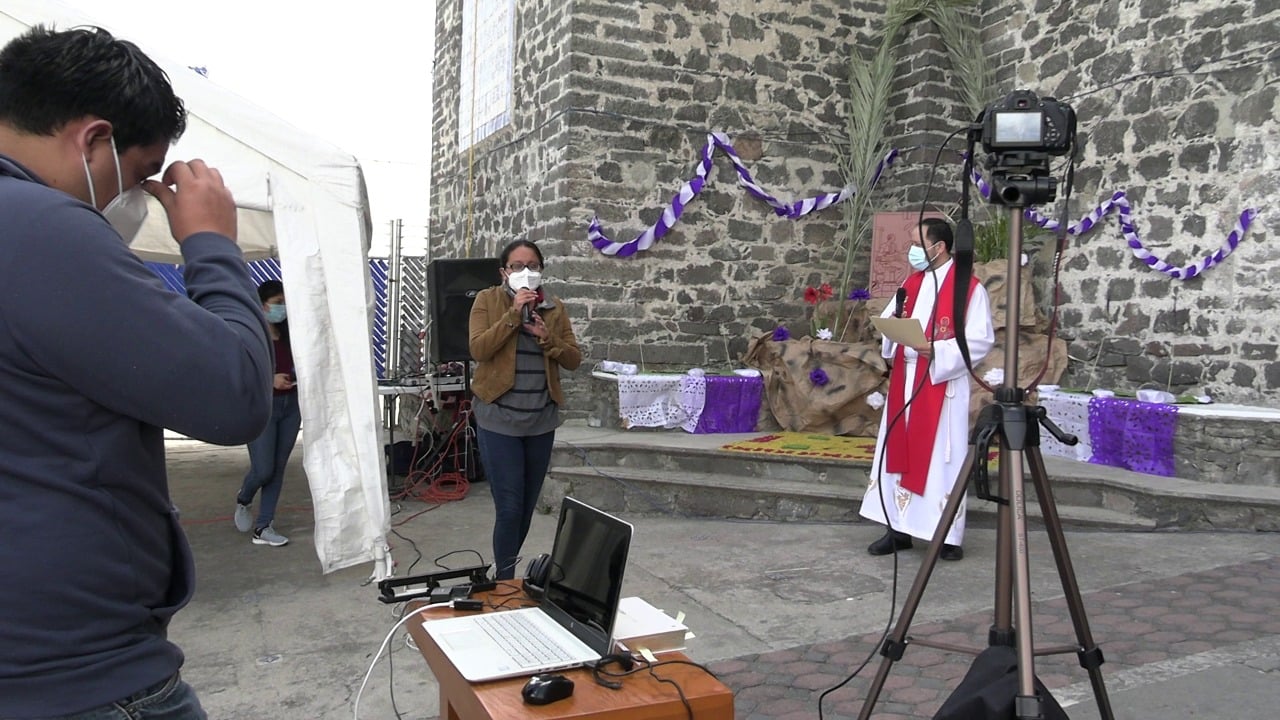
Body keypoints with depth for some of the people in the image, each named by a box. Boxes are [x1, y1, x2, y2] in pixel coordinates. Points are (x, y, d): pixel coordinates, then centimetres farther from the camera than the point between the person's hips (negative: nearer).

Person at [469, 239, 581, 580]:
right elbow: (478, 350, -13)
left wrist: (546, 336, -12)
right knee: (509, 506, -8)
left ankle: (506, 567, 32)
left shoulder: (555, 308, 8)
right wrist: (513, 314, -18)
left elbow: (574, 360, 4)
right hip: (498, 418, -4)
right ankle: (504, 580, 7)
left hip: (541, 419, 4)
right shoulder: (487, 300, -1)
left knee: (528, 504, 13)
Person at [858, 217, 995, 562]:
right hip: (904, 383, 7)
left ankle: (948, 536, 9)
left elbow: (981, 340, -13)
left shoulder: (969, 287, -9)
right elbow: (889, 318, 18)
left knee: (942, 459, -1)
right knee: (900, 454, 9)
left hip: (942, 387, -7)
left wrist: (937, 350, -23)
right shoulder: (911, 281, 12)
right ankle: (899, 529, 18)